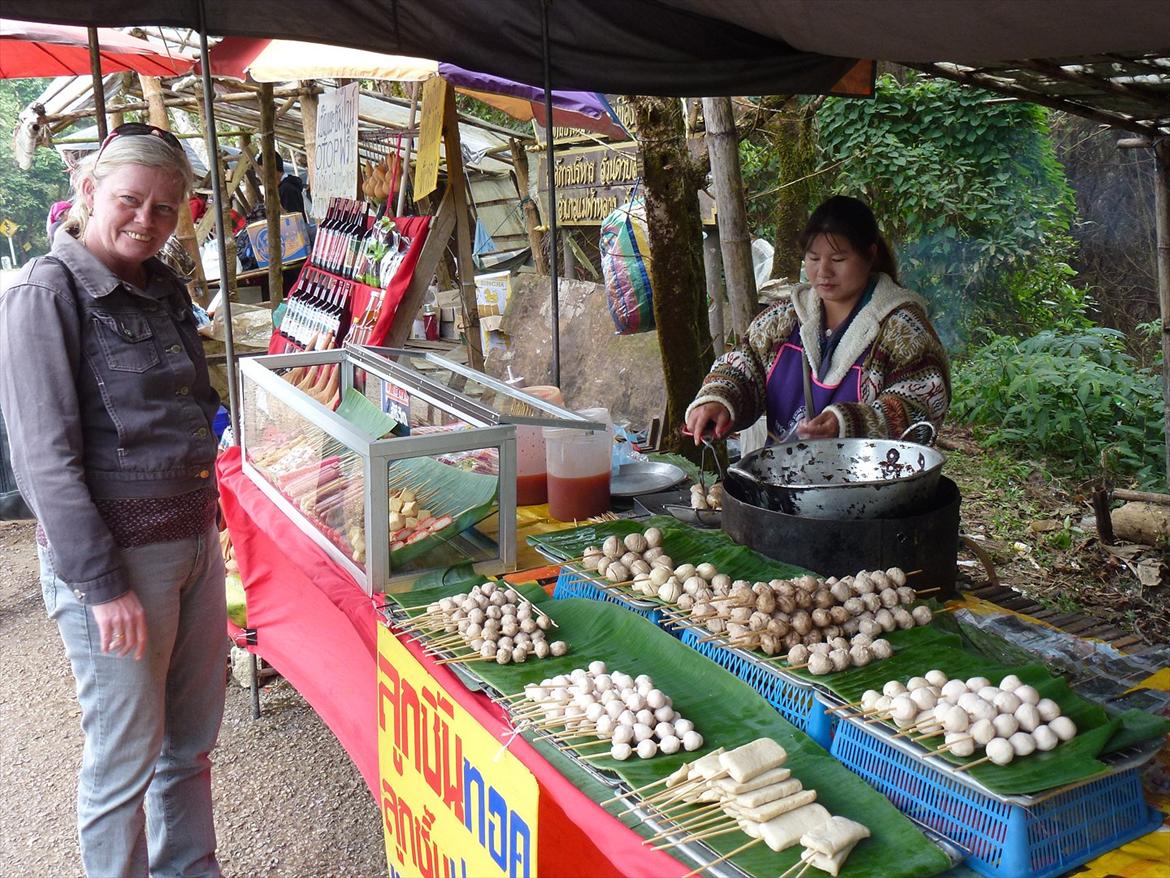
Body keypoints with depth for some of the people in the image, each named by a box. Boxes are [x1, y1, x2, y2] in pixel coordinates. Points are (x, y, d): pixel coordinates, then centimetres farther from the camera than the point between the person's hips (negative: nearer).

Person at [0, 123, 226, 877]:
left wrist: (205, 523, 16)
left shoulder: (162, 288, 10)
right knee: (126, 756, 6)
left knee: (192, 739, 18)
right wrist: (101, 584, -18)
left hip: (194, 542, 7)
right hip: (114, 556, -7)